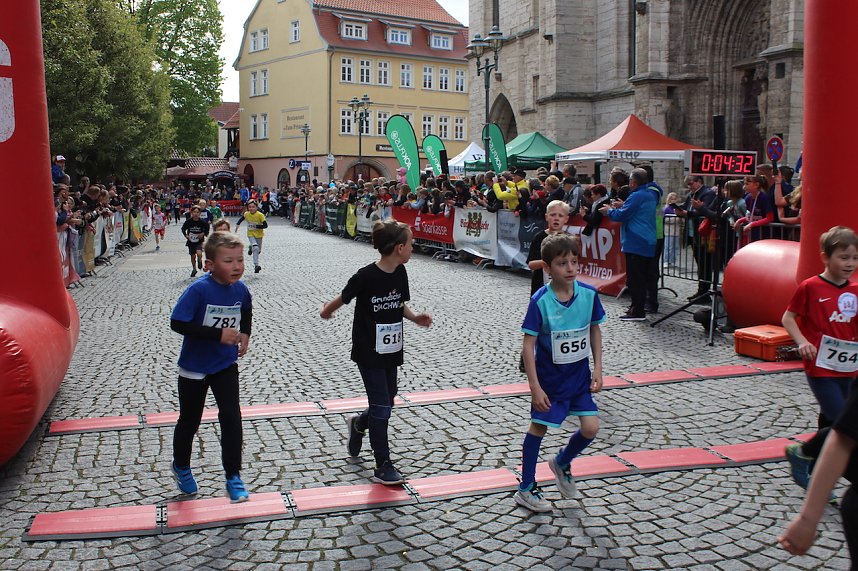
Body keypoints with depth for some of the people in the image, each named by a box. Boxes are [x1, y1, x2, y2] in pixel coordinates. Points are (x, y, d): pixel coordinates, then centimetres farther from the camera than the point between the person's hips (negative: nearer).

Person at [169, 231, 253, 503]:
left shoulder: (240, 289, -8)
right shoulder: (199, 290, -25)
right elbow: (177, 323, -30)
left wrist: (245, 333, 2)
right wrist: (218, 334, -31)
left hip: (225, 365, 3)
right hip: (194, 367, -3)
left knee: (231, 417, -8)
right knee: (190, 420, 15)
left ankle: (233, 478, 4)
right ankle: (181, 466, 42)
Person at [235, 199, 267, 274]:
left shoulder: (260, 215, -19)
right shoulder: (246, 214, -8)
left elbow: (265, 225, -21)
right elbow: (242, 219, 15)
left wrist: (256, 226, -27)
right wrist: (238, 224, 8)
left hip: (259, 234, 0)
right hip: (251, 234, 0)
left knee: (258, 251, 13)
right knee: (255, 248, -24)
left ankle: (251, 248, 50)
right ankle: (256, 265, -18)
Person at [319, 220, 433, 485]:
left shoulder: (400, 272, -1)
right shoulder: (366, 276, -22)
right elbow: (343, 298, -5)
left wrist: (415, 317, -6)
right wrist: (326, 311, 10)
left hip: (391, 349, 7)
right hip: (369, 351, -7)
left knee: (387, 400, 15)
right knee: (381, 406, -3)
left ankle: (358, 424, 46)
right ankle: (383, 467, 9)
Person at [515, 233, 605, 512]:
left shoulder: (589, 294, -9)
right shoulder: (540, 301, -21)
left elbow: (595, 331, 6)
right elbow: (528, 344, -18)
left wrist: (597, 369, 1)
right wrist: (535, 387, -19)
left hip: (580, 374, 4)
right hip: (549, 376, -4)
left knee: (591, 427, -1)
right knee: (538, 428, 8)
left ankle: (562, 462, 31)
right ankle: (526, 489, 24)